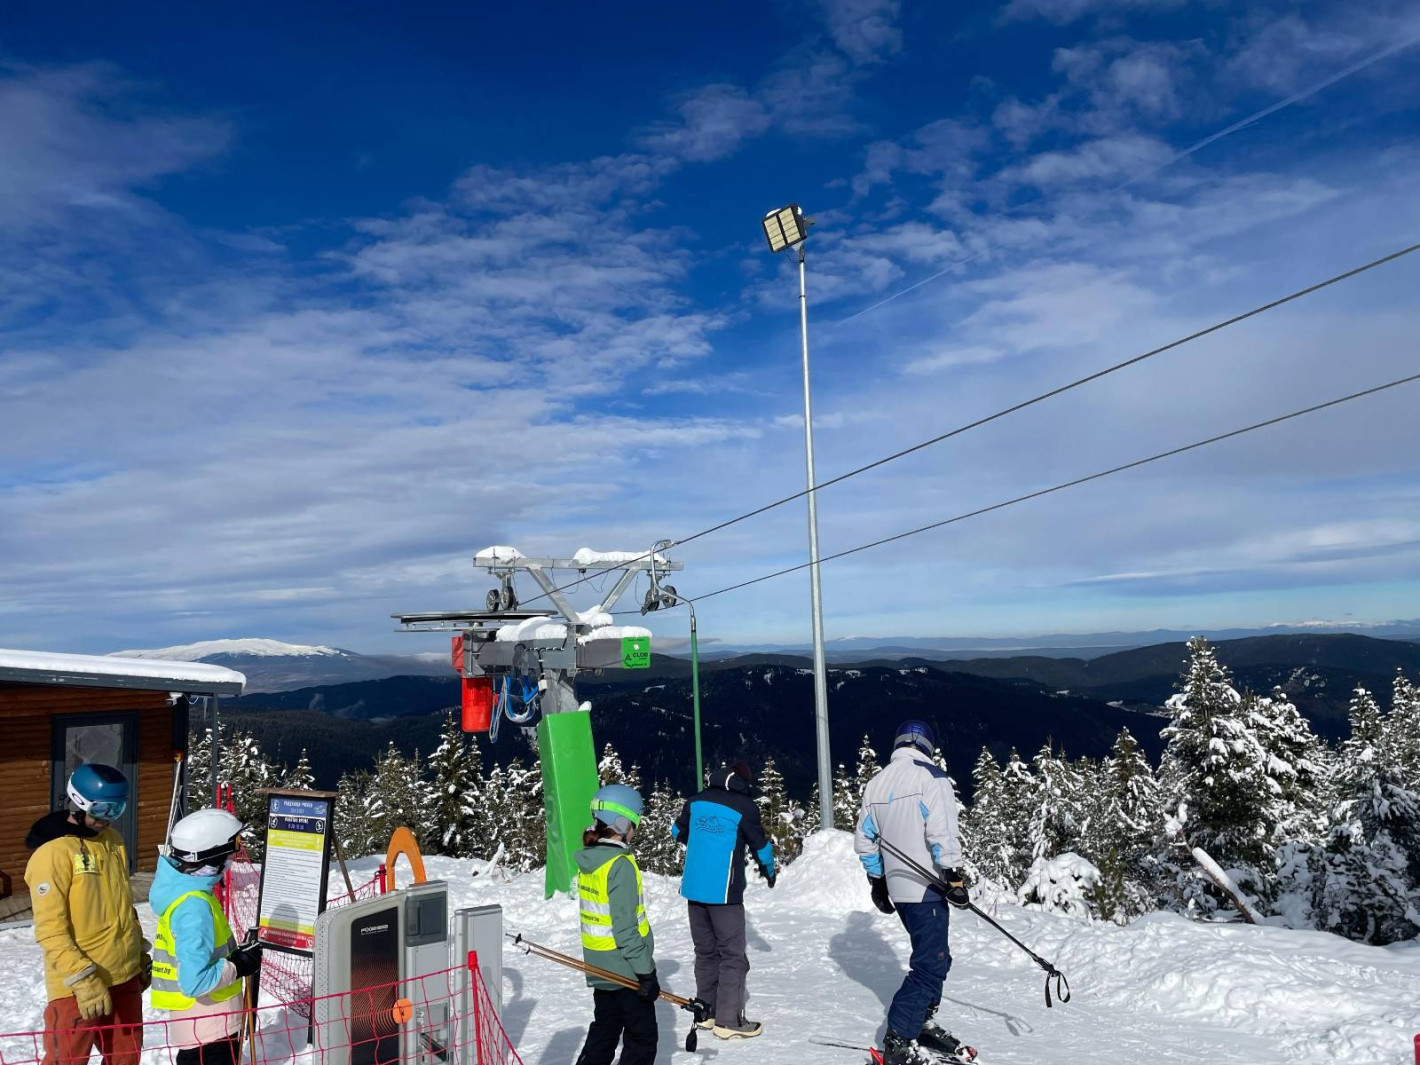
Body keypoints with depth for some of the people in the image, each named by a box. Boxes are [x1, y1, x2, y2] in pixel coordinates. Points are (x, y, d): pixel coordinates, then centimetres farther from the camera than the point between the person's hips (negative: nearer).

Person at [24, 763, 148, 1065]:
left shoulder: (112, 840, 8)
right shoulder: (53, 852, -15)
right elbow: (50, 930, -18)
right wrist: (84, 979, -22)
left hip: (125, 976, 7)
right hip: (76, 985, -7)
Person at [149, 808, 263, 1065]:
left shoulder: (181, 889, 3)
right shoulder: (194, 906, -27)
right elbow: (195, 981, -30)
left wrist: (235, 955, 9)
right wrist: (239, 966, -17)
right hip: (209, 1028, -9)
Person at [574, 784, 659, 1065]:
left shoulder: (589, 860, 4)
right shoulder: (620, 864, -22)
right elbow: (625, 927, -23)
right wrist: (644, 971, -18)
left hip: (600, 967, 8)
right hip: (625, 969, -8)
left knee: (604, 1031, 20)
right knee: (642, 1038, 5)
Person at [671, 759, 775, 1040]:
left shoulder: (696, 801, 6)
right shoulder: (745, 806, -8)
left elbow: (678, 832, 20)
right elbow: (761, 845, 2)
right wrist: (769, 872, 22)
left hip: (693, 888, 6)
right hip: (723, 891, -6)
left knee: (705, 951, 17)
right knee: (732, 955, 2)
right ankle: (728, 1021, 2)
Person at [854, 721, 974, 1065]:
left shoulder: (876, 783, 12)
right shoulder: (930, 776, -9)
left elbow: (863, 839, 15)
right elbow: (941, 831, -19)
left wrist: (877, 879, 23)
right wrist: (953, 875, -14)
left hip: (897, 889, 8)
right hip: (926, 887, -7)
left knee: (933, 957, 21)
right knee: (930, 964, -5)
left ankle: (923, 1025, 27)